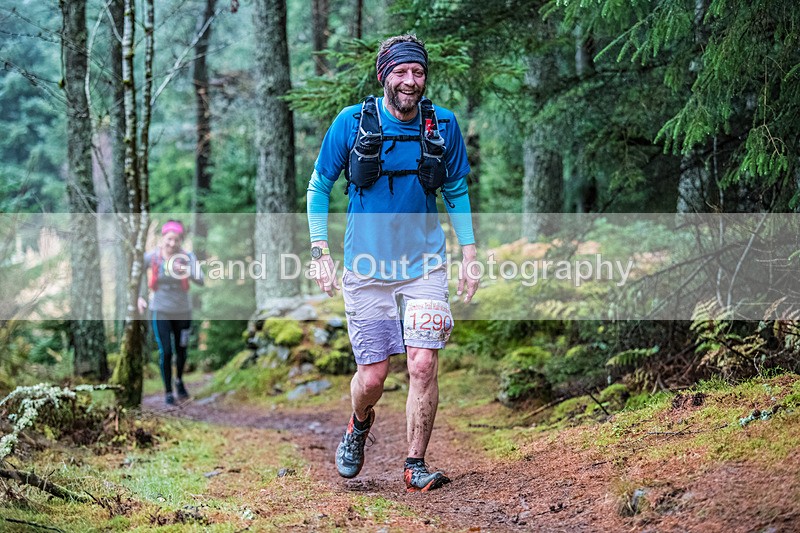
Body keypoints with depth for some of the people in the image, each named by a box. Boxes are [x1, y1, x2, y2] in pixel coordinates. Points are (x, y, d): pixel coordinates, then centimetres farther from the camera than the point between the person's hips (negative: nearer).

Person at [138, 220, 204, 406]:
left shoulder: (187, 257, -17)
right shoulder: (151, 257, -15)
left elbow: (200, 280, -30)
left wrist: (188, 273, -49)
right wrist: (139, 297, -8)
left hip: (183, 311, 1)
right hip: (160, 312, -1)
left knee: (181, 350, 14)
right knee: (165, 352, -8)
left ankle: (179, 380, 44)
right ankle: (168, 392, 11)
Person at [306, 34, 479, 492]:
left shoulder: (443, 125, 0)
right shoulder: (352, 122, -6)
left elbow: (457, 193, 12)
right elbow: (319, 188, 4)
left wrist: (469, 253, 4)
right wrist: (321, 252, -4)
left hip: (425, 265, 1)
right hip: (367, 267, -1)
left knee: (423, 365, -11)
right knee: (372, 377, 2)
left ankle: (416, 466, 4)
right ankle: (360, 424, 37)